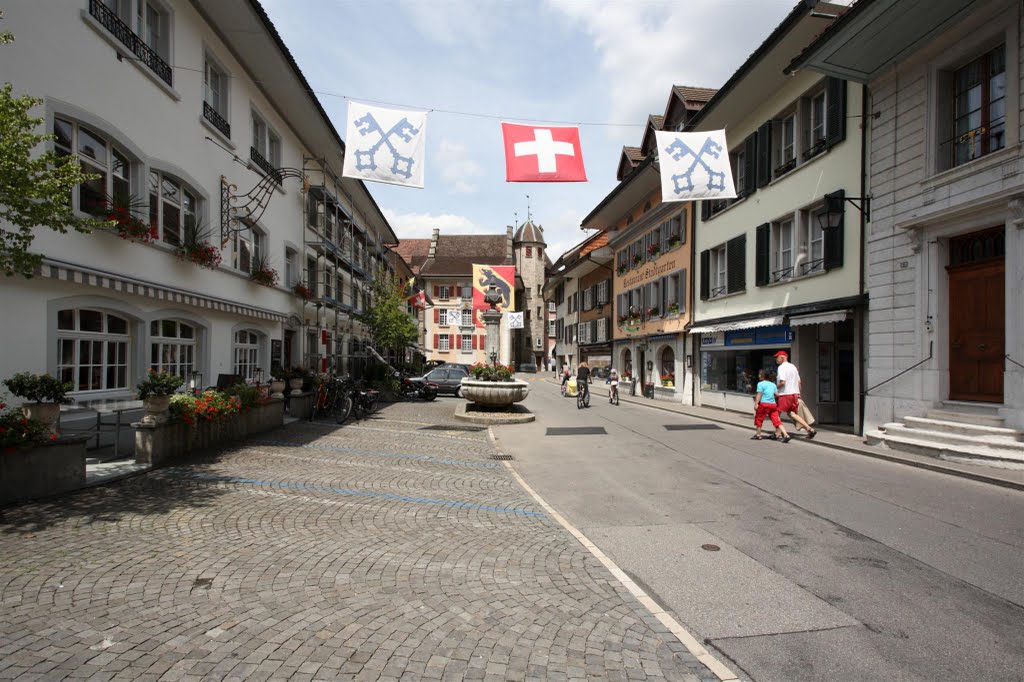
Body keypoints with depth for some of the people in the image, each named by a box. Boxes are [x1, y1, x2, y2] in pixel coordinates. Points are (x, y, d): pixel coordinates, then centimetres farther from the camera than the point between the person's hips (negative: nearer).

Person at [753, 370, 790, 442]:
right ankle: (786, 435, -9)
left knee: (758, 419, 12)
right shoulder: (773, 384, 17)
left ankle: (758, 435, 20)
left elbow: (759, 395, -9)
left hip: (764, 404, -5)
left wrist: (756, 404, -12)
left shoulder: (760, 384, -1)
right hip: (773, 404, 5)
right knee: (777, 421, 3)